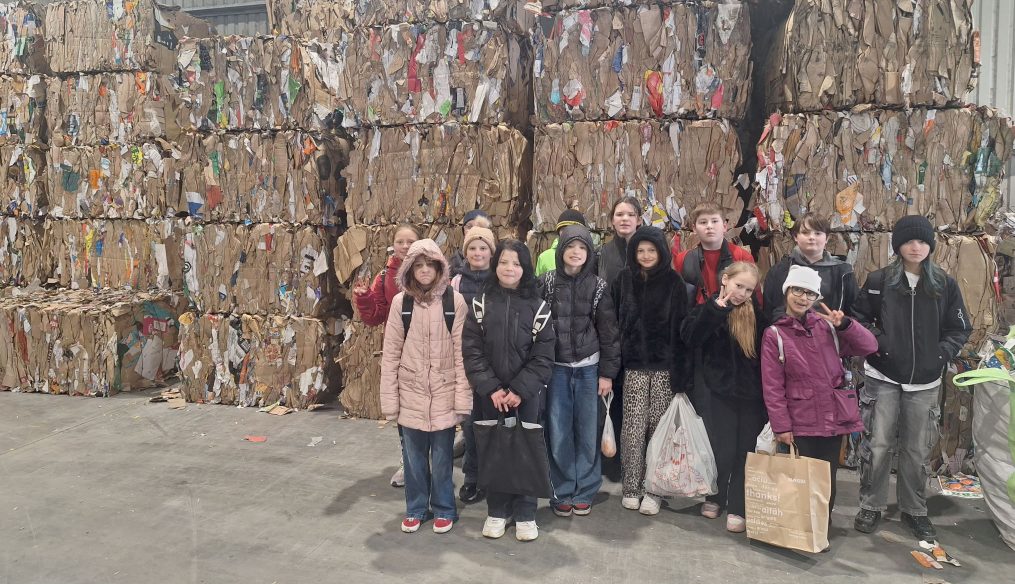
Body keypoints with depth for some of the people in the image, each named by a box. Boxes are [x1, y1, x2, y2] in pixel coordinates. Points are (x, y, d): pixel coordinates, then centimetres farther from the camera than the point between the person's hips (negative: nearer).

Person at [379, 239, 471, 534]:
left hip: (444, 393, -1)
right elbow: (391, 353, 0)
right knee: (414, 455, 13)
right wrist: (389, 398, -2)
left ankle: (443, 509, 28)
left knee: (442, 456, 9)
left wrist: (462, 396, -8)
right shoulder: (401, 302, -2)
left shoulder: (454, 301, -6)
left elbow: (462, 352, -5)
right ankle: (416, 508, 32)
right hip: (411, 393, 2)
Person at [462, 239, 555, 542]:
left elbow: (544, 356, -5)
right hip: (490, 394, 1)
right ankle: (496, 512, 25)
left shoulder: (537, 307, -1)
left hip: (527, 394, -1)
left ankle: (525, 514, 20)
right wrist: (491, 388, -13)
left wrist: (519, 390, -13)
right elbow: (471, 351, -4)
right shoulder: (481, 304, 2)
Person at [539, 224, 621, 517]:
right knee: (558, 433, 4)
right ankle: (562, 492, 18)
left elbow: (608, 331, 1)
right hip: (556, 368, 0)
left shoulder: (598, 286, 0)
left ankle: (584, 492, 21)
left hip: (589, 368, 0)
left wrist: (607, 372, -2)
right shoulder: (546, 283, -1)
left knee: (587, 432, 6)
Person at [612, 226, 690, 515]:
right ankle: (631, 487, 14)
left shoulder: (674, 282, 0)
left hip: (664, 364, -1)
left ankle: (652, 489, 15)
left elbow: (680, 328, -3)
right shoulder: (624, 279, 6)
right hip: (633, 364, 1)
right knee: (633, 427, 0)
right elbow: (615, 321, 6)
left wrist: (680, 372, -8)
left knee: (658, 426, 2)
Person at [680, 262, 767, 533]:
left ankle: (738, 508, 19)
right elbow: (690, 337, -22)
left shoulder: (755, 314, 3)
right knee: (724, 451, 1)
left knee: (746, 451, 6)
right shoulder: (707, 309, -3)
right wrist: (716, 309, -24)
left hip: (751, 394, 2)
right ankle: (715, 497, 26)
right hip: (718, 392, -2)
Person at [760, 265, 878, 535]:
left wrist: (844, 324, -13)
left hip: (834, 418, 3)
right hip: (800, 423, -3)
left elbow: (869, 346, 2)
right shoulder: (774, 335, -2)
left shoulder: (827, 325, 6)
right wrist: (781, 426, -8)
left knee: (828, 476, 11)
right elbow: (772, 386, -5)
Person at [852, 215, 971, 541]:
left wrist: (942, 354, -6)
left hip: (925, 383, 2)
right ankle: (871, 506, 17)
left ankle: (914, 510, 27)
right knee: (877, 445, 0)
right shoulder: (879, 281, -1)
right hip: (883, 378, -1)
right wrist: (876, 341, -10)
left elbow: (960, 329, 8)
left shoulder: (945, 285, 4)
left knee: (918, 450, 10)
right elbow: (858, 317, 4)